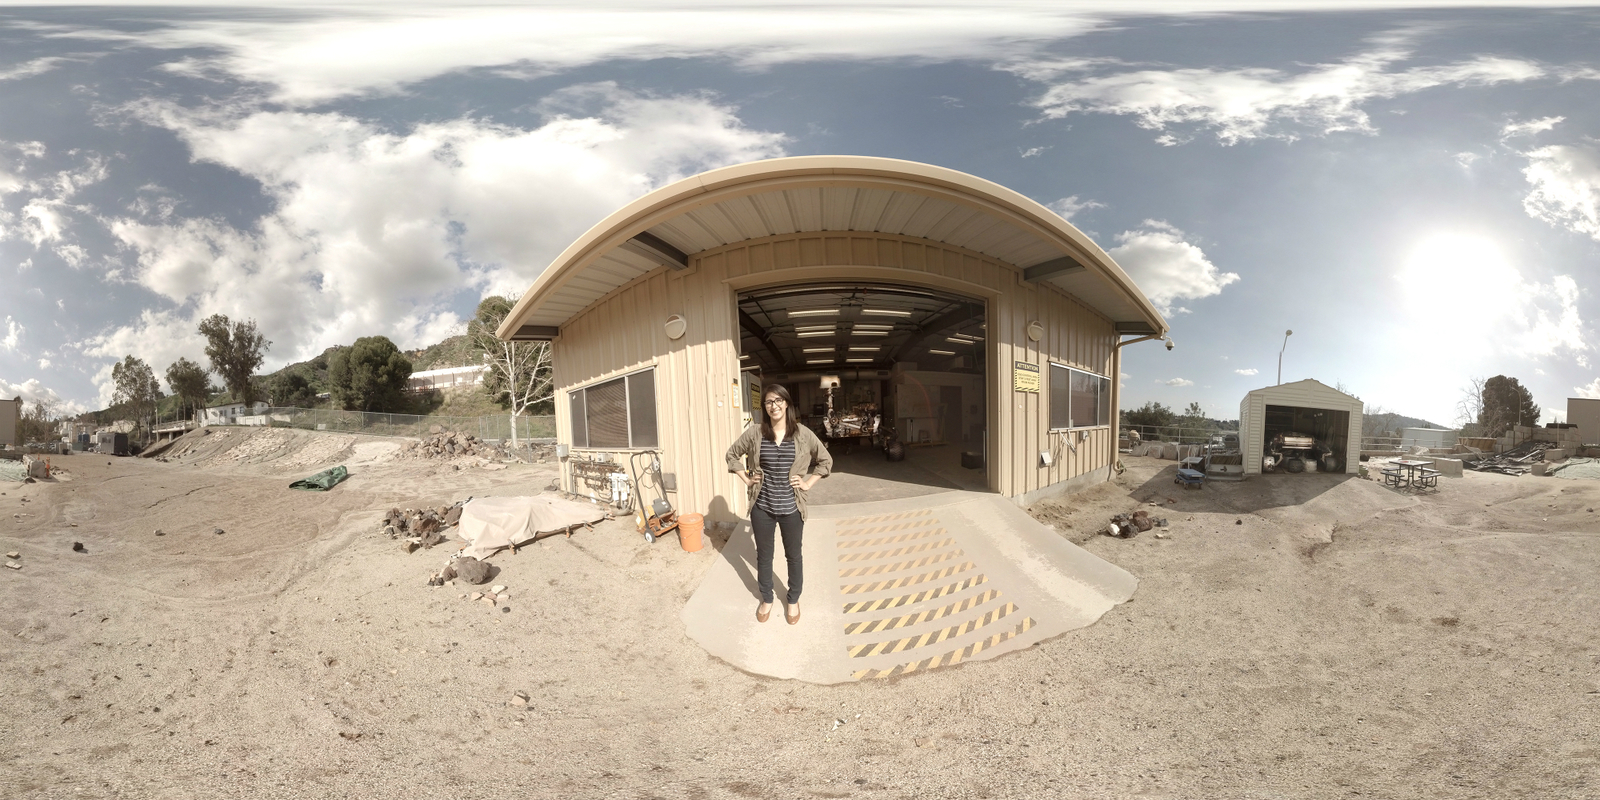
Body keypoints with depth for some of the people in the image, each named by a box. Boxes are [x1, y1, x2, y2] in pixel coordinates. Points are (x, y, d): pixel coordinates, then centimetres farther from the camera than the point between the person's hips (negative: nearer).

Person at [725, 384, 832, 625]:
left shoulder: (802, 433, -7)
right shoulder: (755, 432, -6)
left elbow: (825, 460, 5)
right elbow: (732, 454, 9)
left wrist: (808, 483, -2)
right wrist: (746, 479, 1)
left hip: (791, 507, 0)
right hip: (761, 506, 1)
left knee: (793, 555, 15)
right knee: (764, 555, 16)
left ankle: (793, 599, 37)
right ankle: (766, 598, 37)